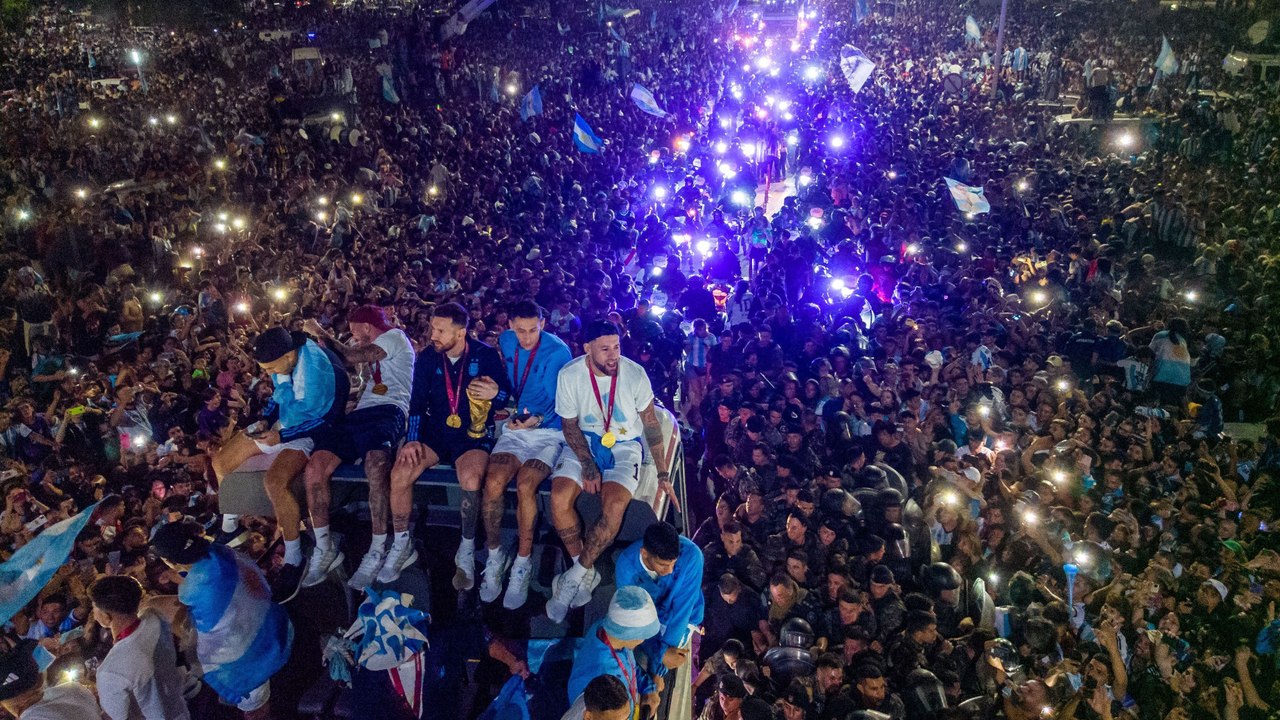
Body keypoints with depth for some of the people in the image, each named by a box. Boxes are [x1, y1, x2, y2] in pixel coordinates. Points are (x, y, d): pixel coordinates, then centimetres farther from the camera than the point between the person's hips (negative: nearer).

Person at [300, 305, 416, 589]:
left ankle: (378, 552, -31)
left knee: (376, 465, -38)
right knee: (314, 467, -19)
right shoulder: (365, 348, 36)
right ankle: (324, 549, -10)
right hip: (358, 414, 8)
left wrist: (321, 332, 12)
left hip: (387, 411, -8)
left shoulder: (395, 336, 8)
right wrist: (322, 336, 26)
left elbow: (349, 358, 0)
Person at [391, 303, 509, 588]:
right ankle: (401, 547, -1)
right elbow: (417, 402, 3)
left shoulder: (486, 356, -6)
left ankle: (467, 551, -10)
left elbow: (508, 395, -2)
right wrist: (412, 440, -10)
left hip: (473, 435, -3)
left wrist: (495, 393, -26)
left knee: (471, 481, -33)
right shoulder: (427, 358, 2)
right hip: (436, 431, 3)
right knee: (399, 474, -22)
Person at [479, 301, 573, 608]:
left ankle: (523, 563, -14)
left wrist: (538, 419, -26)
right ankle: (494, 557, -6)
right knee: (493, 483, -24)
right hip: (515, 427, 4)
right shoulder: (506, 341, 6)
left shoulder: (558, 352, -10)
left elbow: (561, 402, -10)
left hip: (548, 430, -4)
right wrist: (511, 407, 10)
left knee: (525, 485, -30)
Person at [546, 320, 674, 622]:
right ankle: (587, 573, -6)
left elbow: (651, 424, -2)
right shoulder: (569, 375, -12)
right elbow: (570, 426, -3)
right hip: (585, 441, 1)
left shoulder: (635, 374, -12)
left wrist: (663, 473, -1)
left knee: (614, 506, -29)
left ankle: (572, 579, -11)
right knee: (559, 498, -27)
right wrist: (588, 466, -18)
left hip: (625, 444, -1)